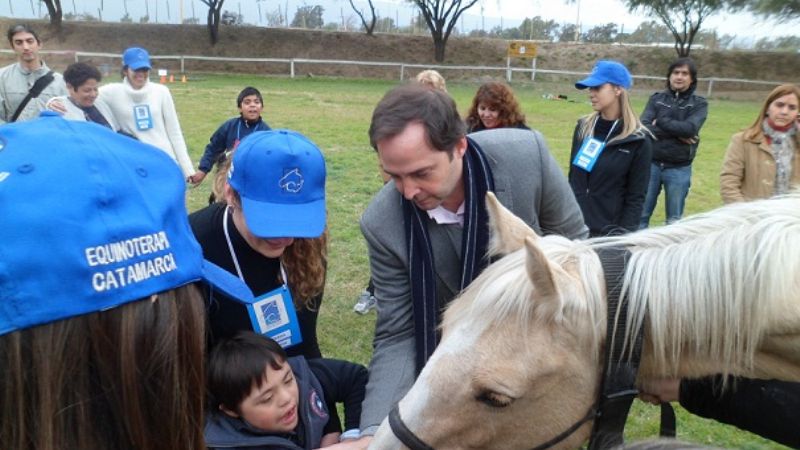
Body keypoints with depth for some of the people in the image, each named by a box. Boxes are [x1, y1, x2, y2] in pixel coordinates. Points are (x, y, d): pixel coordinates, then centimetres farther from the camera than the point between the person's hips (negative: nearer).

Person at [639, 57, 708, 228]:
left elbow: (690, 128, -16)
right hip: (651, 164, 1)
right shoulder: (656, 98, 5)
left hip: (679, 169, -1)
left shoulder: (699, 104, 3)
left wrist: (660, 121, -9)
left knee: (674, 220, 9)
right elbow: (644, 128, -10)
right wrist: (677, 134, -16)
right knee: (641, 214, 6)